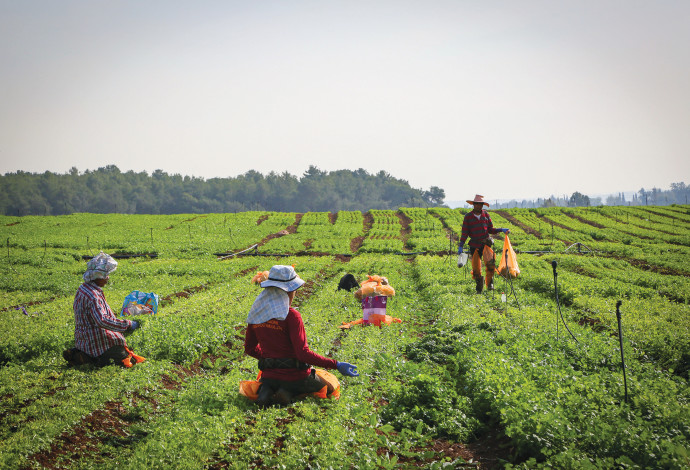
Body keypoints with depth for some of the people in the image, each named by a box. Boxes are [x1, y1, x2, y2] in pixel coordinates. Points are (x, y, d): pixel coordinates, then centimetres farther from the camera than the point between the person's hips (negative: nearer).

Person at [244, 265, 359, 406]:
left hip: (269, 376, 5)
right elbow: (303, 353, -24)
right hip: (295, 376, -5)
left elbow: (249, 348, 12)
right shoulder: (291, 316, -19)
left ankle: (266, 390, 0)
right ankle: (289, 393, -5)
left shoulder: (256, 313, 1)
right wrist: (336, 365, -22)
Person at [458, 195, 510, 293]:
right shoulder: (468, 217, 3)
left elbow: (490, 230, 14)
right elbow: (465, 232, 2)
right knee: (476, 268, 0)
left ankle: (490, 283, -12)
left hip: (485, 243, 0)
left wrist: (501, 230, -1)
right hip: (474, 245, 0)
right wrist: (461, 246, -6)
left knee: (490, 262, -25)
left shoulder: (486, 215, 9)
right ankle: (479, 288, 18)